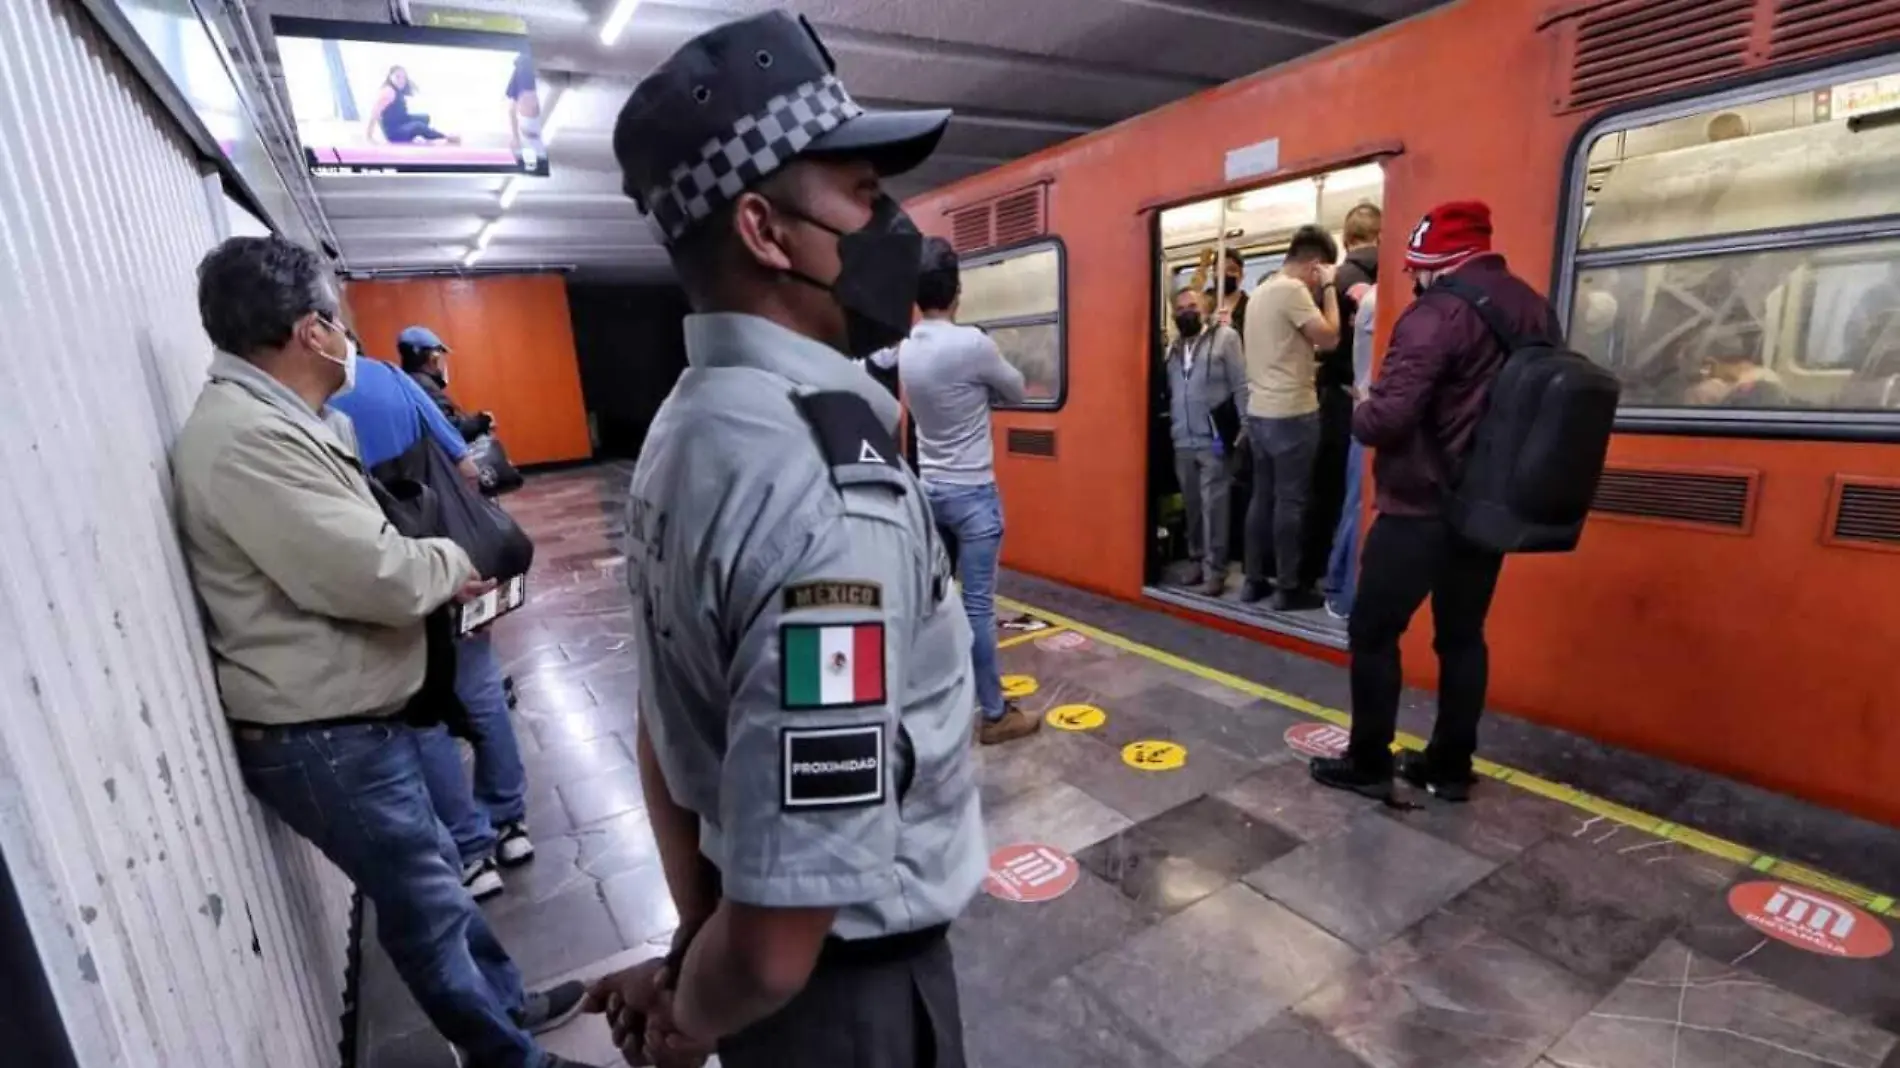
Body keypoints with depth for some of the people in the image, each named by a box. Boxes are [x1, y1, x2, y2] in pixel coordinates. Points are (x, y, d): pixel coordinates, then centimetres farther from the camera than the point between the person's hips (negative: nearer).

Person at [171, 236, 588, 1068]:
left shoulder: (276, 422, 10)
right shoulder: (244, 438, -25)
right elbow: (375, 577, -29)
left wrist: (432, 567, 1)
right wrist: (451, 561, -9)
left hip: (353, 720, 10)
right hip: (322, 741, -10)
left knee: (436, 876, 22)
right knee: (427, 905, 6)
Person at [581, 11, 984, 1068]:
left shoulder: (689, 424, -5)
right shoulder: (833, 498, -34)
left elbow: (668, 729, 3)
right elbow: (781, 942, -30)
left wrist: (691, 951, 11)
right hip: (851, 978, -6)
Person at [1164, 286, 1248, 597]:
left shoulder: (1224, 337, -1)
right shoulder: (1172, 348, 14)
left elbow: (1241, 386, -6)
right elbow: (1168, 393, 12)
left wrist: (1244, 429, -11)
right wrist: (1169, 431, 5)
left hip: (1214, 440, -5)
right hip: (1182, 442, 5)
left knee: (1213, 506, -3)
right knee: (1192, 506, 10)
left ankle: (1215, 570, 3)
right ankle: (1198, 562, 20)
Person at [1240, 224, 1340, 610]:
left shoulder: (1262, 290, 16)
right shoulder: (1292, 290, -12)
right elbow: (1329, 337, -13)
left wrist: (1308, 362, 12)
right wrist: (1328, 290, -4)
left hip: (1259, 411, 9)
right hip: (1291, 413, -9)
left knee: (1262, 496, 11)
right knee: (1290, 501, -2)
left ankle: (1254, 580, 17)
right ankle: (1288, 588, 5)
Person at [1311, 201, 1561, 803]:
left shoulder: (1438, 313, -16)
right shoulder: (1537, 312, 11)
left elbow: (1387, 416, -24)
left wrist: (1359, 416, -4)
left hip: (1422, 508, -8)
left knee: (1373, 633, 4)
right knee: (1462, 636, 15)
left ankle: (1369, 765, 12)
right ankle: (1450, 768, 24)